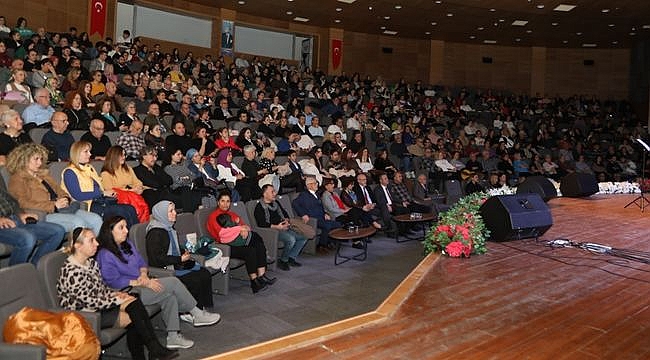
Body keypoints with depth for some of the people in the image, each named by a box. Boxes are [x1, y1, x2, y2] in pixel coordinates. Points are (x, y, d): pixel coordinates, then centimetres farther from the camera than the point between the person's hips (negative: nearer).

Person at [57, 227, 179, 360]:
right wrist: (116, 300, -16)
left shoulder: (91, 262, 7)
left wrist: (115, 293, -4)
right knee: (134, 317, -17)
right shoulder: (71, 271, -22)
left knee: (135, 303, -16)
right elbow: (88, 301, -22)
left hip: (100, 304, 8)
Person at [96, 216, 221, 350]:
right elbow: (114, 282, -19)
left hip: (140, 283, 8)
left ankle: (173, 337, -12)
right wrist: (141, 283, -21)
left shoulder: (127, 244, 12)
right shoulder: (105, 255, -13)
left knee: (170, 296, -19)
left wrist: (143, 275, -7)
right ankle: (197, 314, -4)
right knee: (173, 282, -18)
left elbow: (142, 263, 16)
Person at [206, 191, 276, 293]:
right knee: (250, 250, -29)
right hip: (226, 247, -7)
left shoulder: (232, 214, 23)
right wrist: (240, 229, -11)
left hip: (238, 242, 7)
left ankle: (261, 276, -21)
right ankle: (254, 281, -22)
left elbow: (245, 226, 15)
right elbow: (222, 234, -14)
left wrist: (245, 229, -10)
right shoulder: (213, 216, 0)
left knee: (260, 245, -20)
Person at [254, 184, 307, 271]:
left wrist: (286, 220, 5)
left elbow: (284, 213, 29)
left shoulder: (275, 202, 20)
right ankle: (283, 261, -11)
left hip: (283, 228, 9)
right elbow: (261, 224, -17)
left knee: (303, 237, -4)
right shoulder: (259, 207, -5)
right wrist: (276, 227, -25)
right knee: (291, 239, -32)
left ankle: (291, 258, 2)